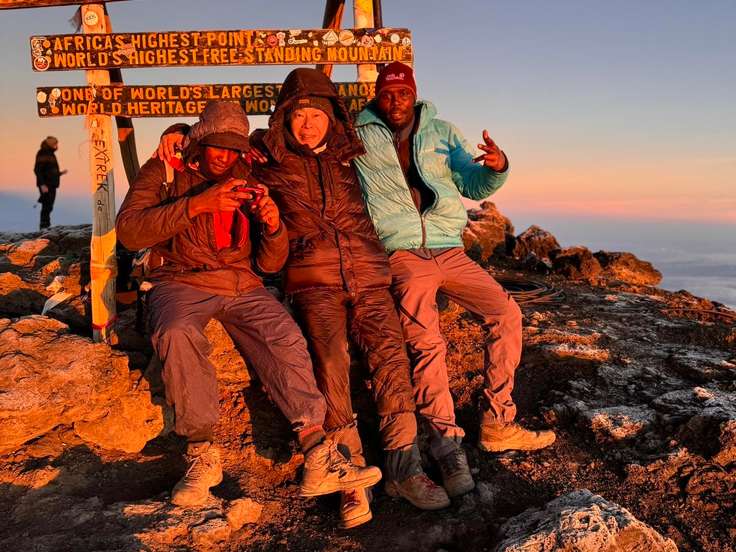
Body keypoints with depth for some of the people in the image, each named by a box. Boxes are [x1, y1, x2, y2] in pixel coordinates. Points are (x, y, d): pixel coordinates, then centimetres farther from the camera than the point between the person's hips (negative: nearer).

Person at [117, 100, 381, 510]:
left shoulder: (248, 184, 18)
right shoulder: (164, 172, 10)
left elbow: (270, 264, 13)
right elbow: (129, 231, -8)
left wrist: (273, 226, -10)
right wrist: (198, 203, -17)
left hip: (243, 285, 2)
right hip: (182, 281, -2)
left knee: (286, 337, -26)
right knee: (178, 334, -35)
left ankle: (319, 459, -29)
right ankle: (203, 454, -21)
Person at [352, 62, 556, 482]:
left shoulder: (442, 132, 17)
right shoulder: (358, 136, 9)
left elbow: (474, 185, 10)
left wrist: (496, 168, -11)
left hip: (450, 252, 4)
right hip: (402, 254, -3)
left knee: (506, 312, -8)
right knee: (426, 342, -20)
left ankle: (497, 425, 1)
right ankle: (446, 438, -7)